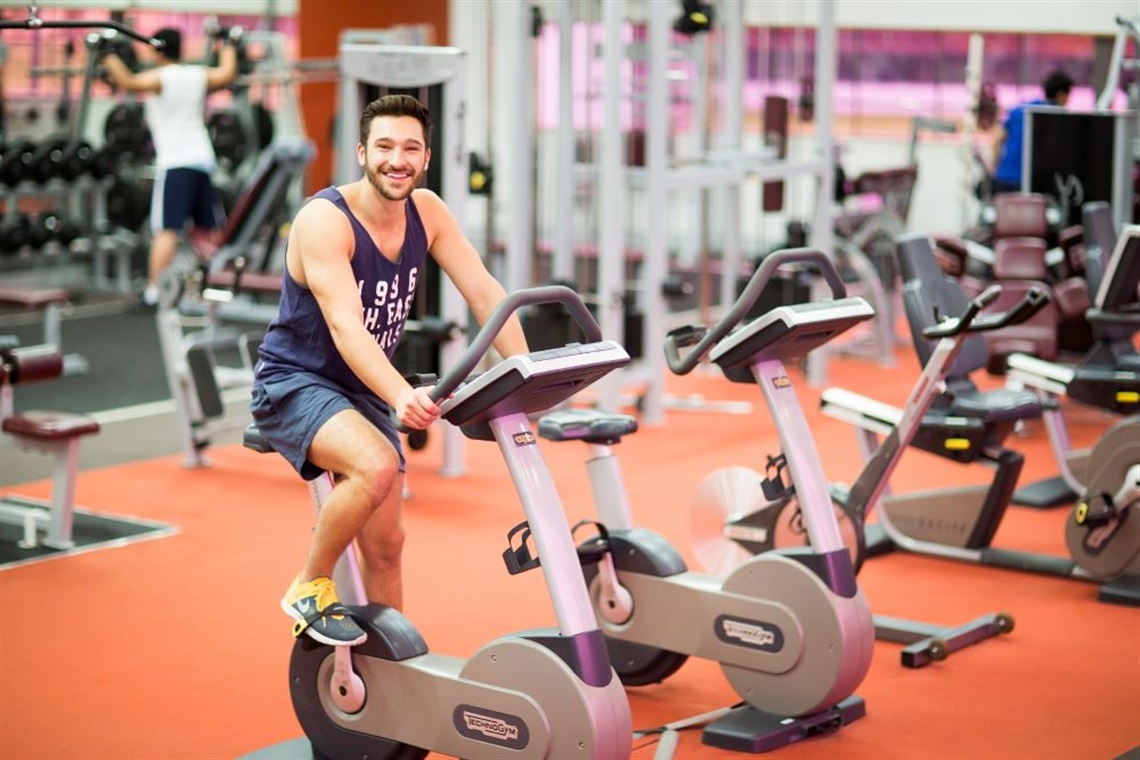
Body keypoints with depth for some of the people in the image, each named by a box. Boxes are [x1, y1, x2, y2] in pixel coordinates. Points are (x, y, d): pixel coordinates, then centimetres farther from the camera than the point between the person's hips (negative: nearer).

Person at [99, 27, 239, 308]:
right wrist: (230, 45, 42)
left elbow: (127, 81, -20)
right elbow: (227, 75, 28)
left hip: (174, 162, -6)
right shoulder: (200, 75, 12)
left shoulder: (159, 77, -4)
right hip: (203, 159, 6)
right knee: (209, 229, 16)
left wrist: (108, 54, -12)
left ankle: (154, 290, -18)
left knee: (166, 230, -12)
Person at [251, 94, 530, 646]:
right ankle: (310, 589, -12)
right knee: (377, 466, -33)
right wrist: (401, 395, -50)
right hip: (293, 383, -7)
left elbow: (484, 292, -7)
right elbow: (344, 326, -35)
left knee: (385, 544, 7)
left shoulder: (427, 213, -4)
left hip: (362, 390, 7)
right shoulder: (324, 220, -24)